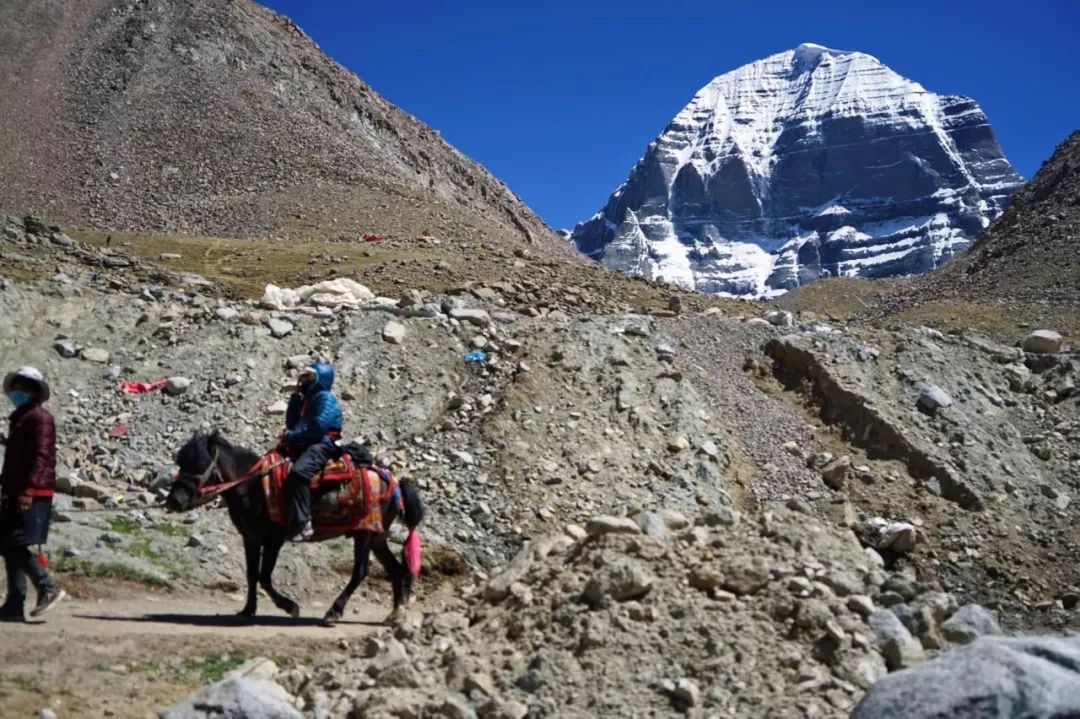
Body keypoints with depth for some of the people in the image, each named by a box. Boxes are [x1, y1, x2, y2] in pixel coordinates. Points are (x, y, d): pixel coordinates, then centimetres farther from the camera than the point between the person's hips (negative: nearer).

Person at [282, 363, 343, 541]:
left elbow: (317, 428, -18)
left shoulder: (326, 398, -5)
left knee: (298, 472, -35)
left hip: (322, 445, -10)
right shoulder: (307, 399, 23)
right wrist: (295, 396, 15)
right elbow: (291, 422, 21)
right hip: (304, 445, 11)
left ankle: (303, 524, -39)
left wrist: (292, 436, -13)